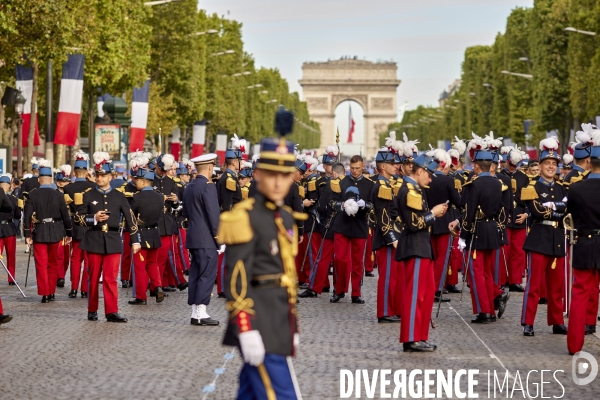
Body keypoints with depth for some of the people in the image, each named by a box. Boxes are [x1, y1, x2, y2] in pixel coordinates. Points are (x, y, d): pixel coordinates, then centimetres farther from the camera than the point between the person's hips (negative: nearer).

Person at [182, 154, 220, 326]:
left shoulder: (189, 187, 13)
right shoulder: (208, 186, -13)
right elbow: (214, 214, -17)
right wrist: (218, 236, -13)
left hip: (193, 238, 9)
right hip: (207, 240, -9)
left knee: (196, 274, 10)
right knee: (207, 275, -6)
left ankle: (195, 313, 12)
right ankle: (201, 313, -8)